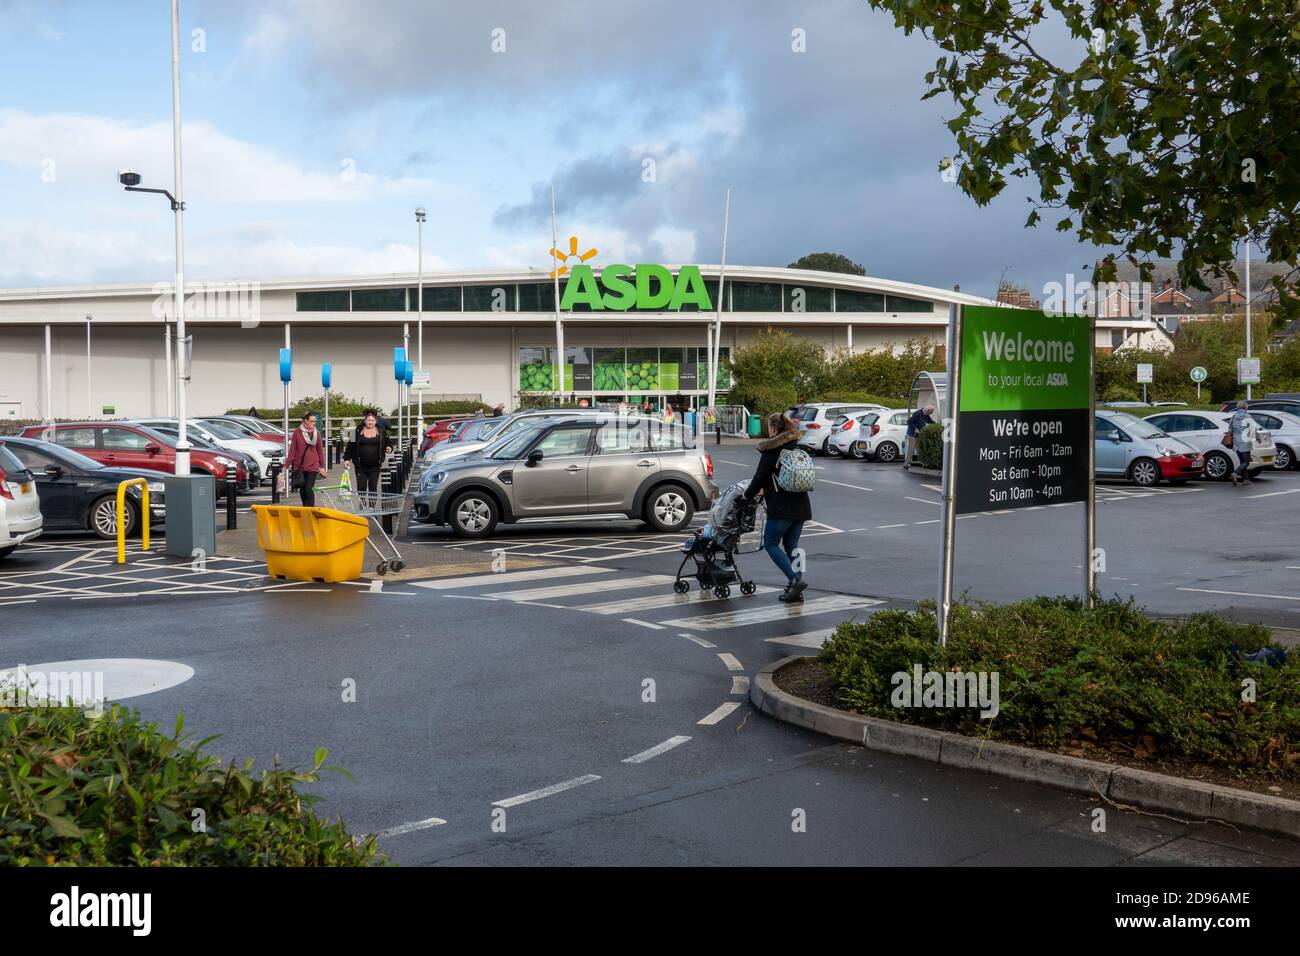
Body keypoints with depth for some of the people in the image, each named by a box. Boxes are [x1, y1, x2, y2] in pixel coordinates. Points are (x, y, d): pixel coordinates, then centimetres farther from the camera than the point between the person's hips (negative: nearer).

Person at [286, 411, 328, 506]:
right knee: (302, 489, 12)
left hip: (312, 466, -1)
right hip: (299, 465, 1)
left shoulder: (317, 433, 3)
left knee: (309, 489, -11)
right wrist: (289, 463, -3)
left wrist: (322, 467, 9)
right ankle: (305, 508, 29)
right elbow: (292, 448, 1)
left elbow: (320, 450, 9)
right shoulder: (297, 432, -1)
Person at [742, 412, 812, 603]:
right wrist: (767, 489, 29)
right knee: (791, 546, 12)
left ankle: (795, 579, -13)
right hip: (801, 506, 7)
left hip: (781, 507, -7)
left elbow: (760, 476, -7)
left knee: (771, 544, 2)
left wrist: (748, 495, 9)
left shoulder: (771, 451, -9)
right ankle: (794, 589, 8)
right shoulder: (797, 448, 15)